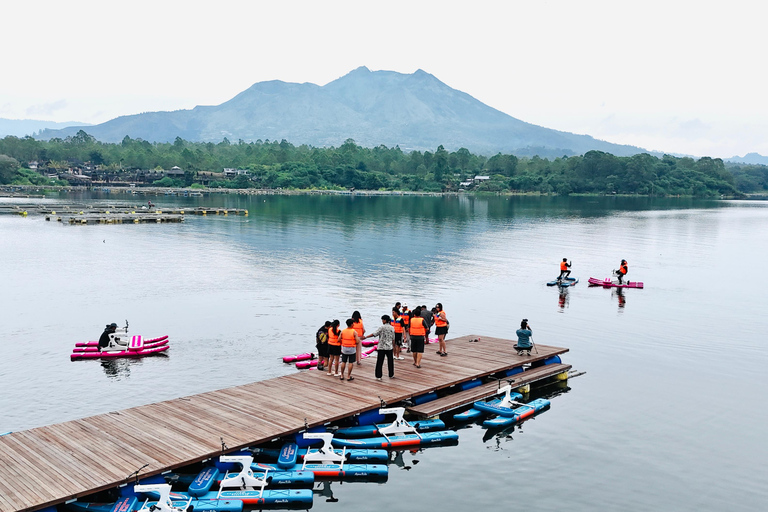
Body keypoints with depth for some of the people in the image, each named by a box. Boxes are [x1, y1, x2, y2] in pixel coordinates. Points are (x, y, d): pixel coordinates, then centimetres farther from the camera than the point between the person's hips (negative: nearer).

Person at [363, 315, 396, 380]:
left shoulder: (382, 327, -11)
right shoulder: (392, 328, 4)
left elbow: (374, 334, -15)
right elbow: (393, 339, 10)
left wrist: (365, 337, -12)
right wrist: (393, 346, 20)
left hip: (381, 347, -4)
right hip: (389, 347, 4)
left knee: (379, 362, 0)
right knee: (390, 361, 13)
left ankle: (378, 376, 1)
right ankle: (391, 375, 20)